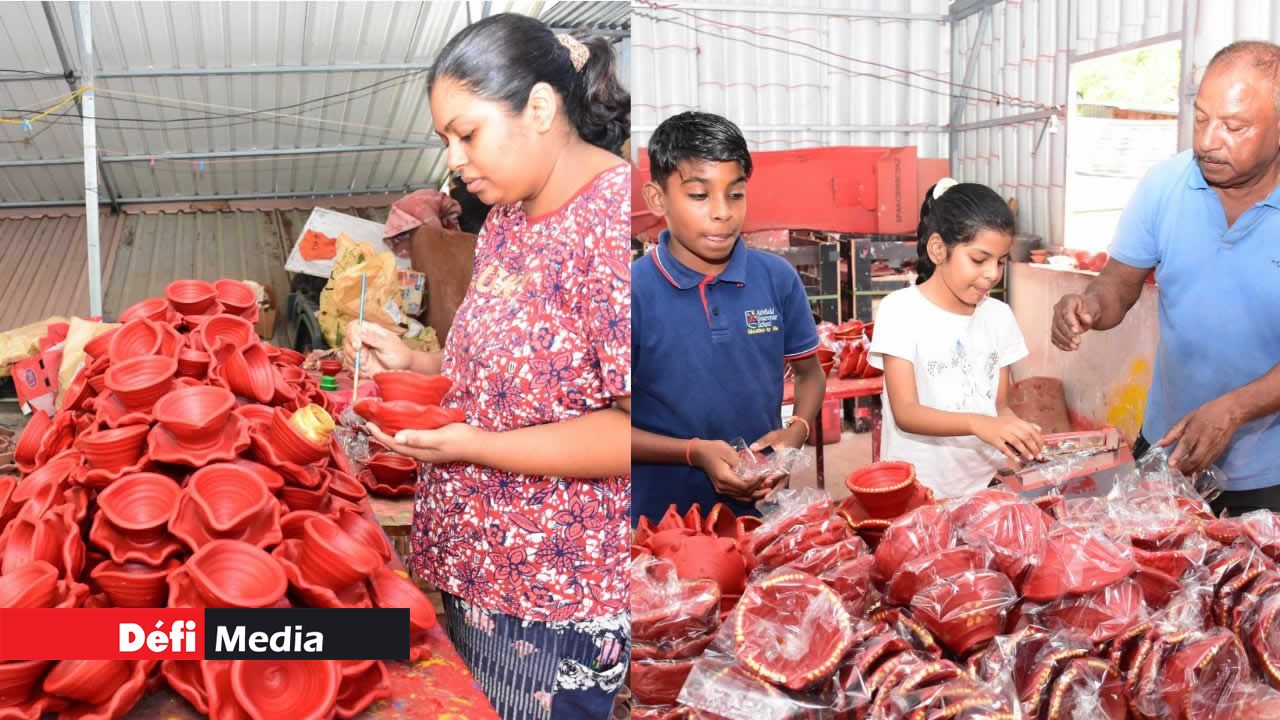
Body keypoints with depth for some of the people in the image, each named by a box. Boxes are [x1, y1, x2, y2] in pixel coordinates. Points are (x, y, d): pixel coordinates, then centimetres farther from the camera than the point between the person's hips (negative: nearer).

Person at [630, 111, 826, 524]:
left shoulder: (777, 278, -4)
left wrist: (796, 431, -9)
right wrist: (695, 452, -21)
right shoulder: (636, 292, -13)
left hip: (763, 507, 3)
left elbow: (810, 372, 10)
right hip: (661, 520, -3)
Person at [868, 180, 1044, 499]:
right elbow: (906, 413, -13)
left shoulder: (999, 315, 7)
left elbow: (1000, 405, 11)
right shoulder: (901, 310, -7)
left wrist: (1017, 432, -11)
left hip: (987, 484, 4)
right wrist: (978, 424, -29)